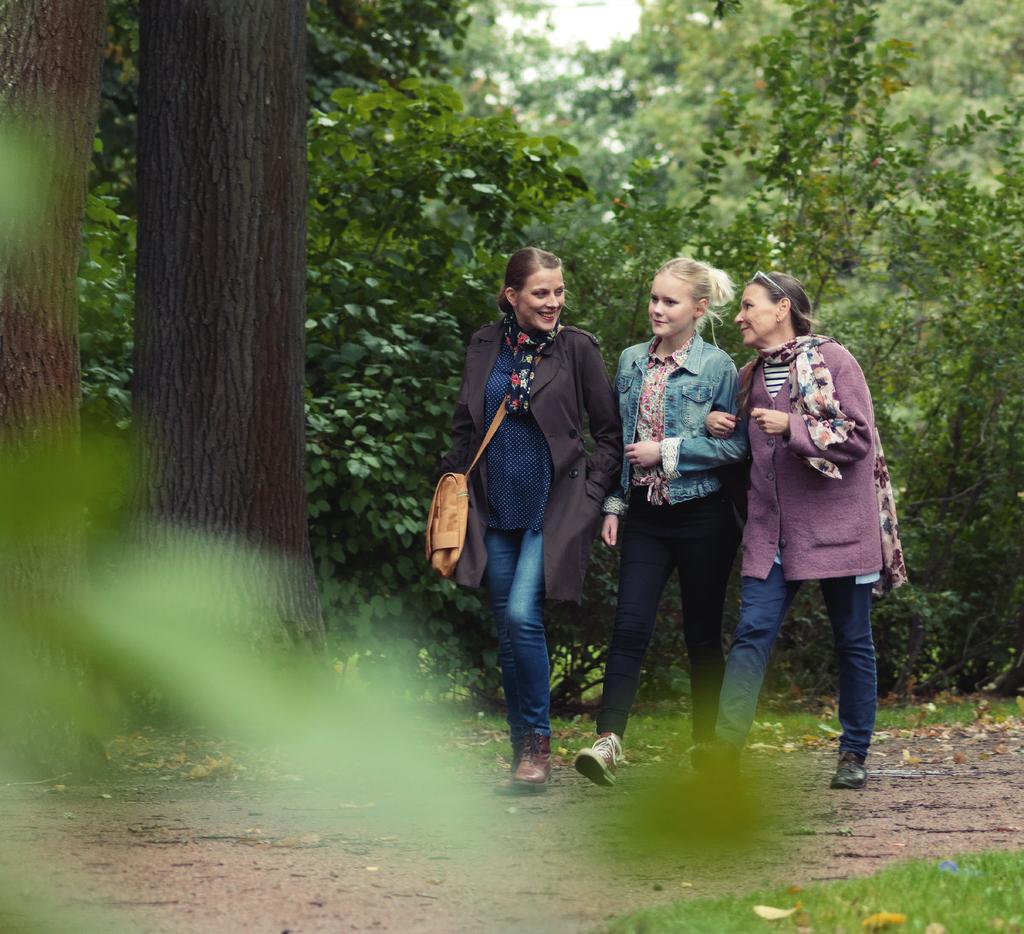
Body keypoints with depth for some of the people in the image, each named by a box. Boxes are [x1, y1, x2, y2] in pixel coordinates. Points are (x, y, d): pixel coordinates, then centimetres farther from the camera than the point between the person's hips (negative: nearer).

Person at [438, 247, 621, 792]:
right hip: (496, 510, 4)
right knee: (508, 628, 7)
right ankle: (522, 754, 15)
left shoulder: (577, 348, -3)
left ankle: (538, 747, -9)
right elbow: (464, 425, 17)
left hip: (554, 506, -4)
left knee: (523, 614, -19)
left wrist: (593, 493, -6)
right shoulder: (485, 346, 7)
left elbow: (610, 432, 2)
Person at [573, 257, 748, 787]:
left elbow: (735, 446, -10)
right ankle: (608, 740, -19)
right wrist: (614, 504, 8)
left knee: (703, 634, 5)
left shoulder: (717, 367, -5)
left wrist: (666, 451, -14)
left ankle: (705, 743, 16)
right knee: (630, 626, -11)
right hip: (645, 515, 3)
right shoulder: (631, 362, 9)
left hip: (701, 514, -3)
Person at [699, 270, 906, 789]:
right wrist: (717, 426, 6)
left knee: (852, 641, 5)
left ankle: (854, 754, 15)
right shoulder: (750, 376, 13)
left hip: (836, 524, -5)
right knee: (752, 632, -11)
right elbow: (741, 444, 28)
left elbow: (859, 438, -10)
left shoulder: (832, 361, -5)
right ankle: (726, 743, -21)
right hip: (772, 528, 5)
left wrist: (793, 427, -19)